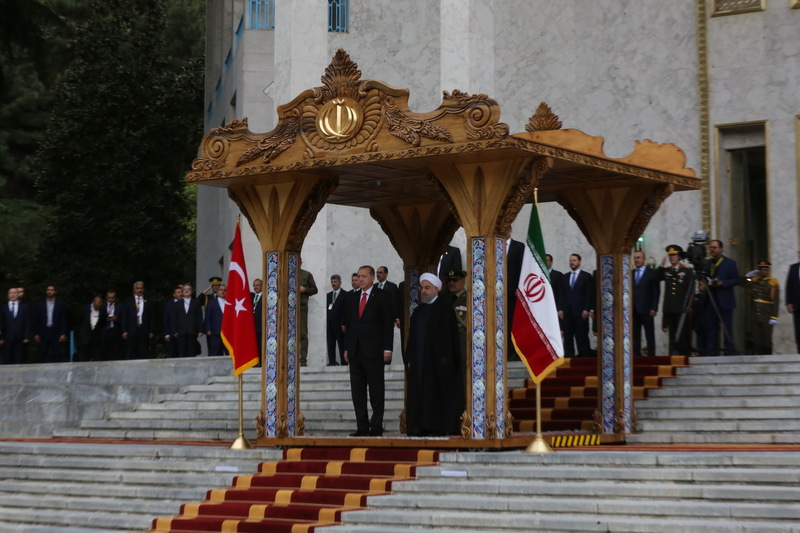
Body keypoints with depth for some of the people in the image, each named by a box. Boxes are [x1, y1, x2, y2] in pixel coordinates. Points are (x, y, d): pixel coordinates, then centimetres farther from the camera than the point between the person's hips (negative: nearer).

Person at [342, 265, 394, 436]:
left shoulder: (381, 297, 0)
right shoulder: (352, 298, 15)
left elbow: (388, 324, -4)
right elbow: (348, 324, 16)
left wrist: (387, 349, -10)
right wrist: (347, 348, 10)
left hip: (373, 352, -5)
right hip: (355, 351, 5)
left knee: (376, 392, -1)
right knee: (357, 392, 4)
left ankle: (376, 427, 3)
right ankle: (362, 427, 8)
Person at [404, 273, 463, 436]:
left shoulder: (445, 307, -2)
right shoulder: (418, 311, 18)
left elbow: (451, 333, -8)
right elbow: (411, 337, 17)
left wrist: (446, 358, -15)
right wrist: (408, 359, 8)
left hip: (438, 361, -6)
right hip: (418, 362, 6)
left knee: (439, 394, -5)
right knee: (419, 394, 2)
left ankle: (442, 427, -2)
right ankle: (422, 427, 3)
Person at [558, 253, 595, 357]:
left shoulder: (586, 276, 4)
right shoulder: (565, 277, 17)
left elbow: (590, 295, -1)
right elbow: (562, 294, 15)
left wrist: (587, 310, -10)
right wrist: (560, 309, 3)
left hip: (580, 312, -4)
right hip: (567, 312, 4)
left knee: (582, 337, -5)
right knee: (568, 337, 1)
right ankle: (569, 358, 2)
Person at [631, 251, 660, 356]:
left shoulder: (651, 273, 2)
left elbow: (656, 292, -1)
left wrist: (654, 308, -8)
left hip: (646, 310, -4)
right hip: (633, 311, 4)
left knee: (650, 336, -1)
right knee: (635, 336, 4)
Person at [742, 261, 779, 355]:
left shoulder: (772, 283, -3)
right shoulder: (754, 281, 11)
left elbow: (776, 301, -8)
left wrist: (774, 317, -14)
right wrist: (749, 276, 8)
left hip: (766, 317, -4)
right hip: (755, 316, 4)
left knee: (767, 340, 2)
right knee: (757, 341, 4)